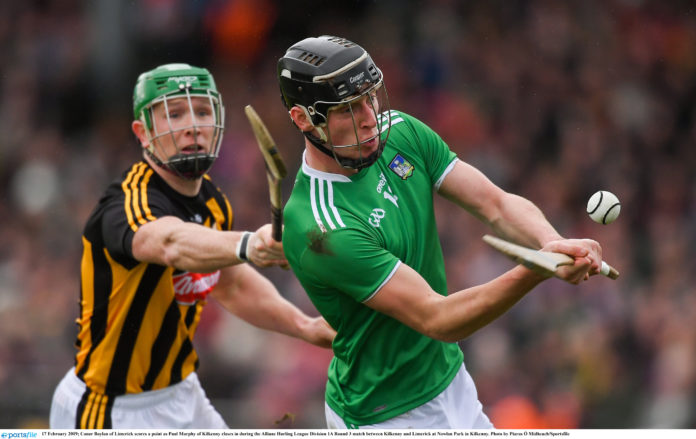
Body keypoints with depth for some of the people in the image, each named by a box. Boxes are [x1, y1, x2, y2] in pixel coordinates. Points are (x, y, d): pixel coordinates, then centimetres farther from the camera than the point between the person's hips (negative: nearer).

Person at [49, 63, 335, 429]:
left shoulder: (211, 202, 1)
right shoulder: (130, 205, -26)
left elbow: (233, 284, 17)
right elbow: (171, 243, -49)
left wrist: (305, 326, 3)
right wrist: (247, 245, -67)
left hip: (181, 396, 8)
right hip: (111, 414, -8)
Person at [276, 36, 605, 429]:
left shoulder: (400, 133, -5)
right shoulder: (320, 230, -28)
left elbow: (496, 204, -8)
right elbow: (437, 319, -29)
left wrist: (553, 243, -30)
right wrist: (537, 270, -41)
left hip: (451, 380, 7)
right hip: (385, 420, -7)